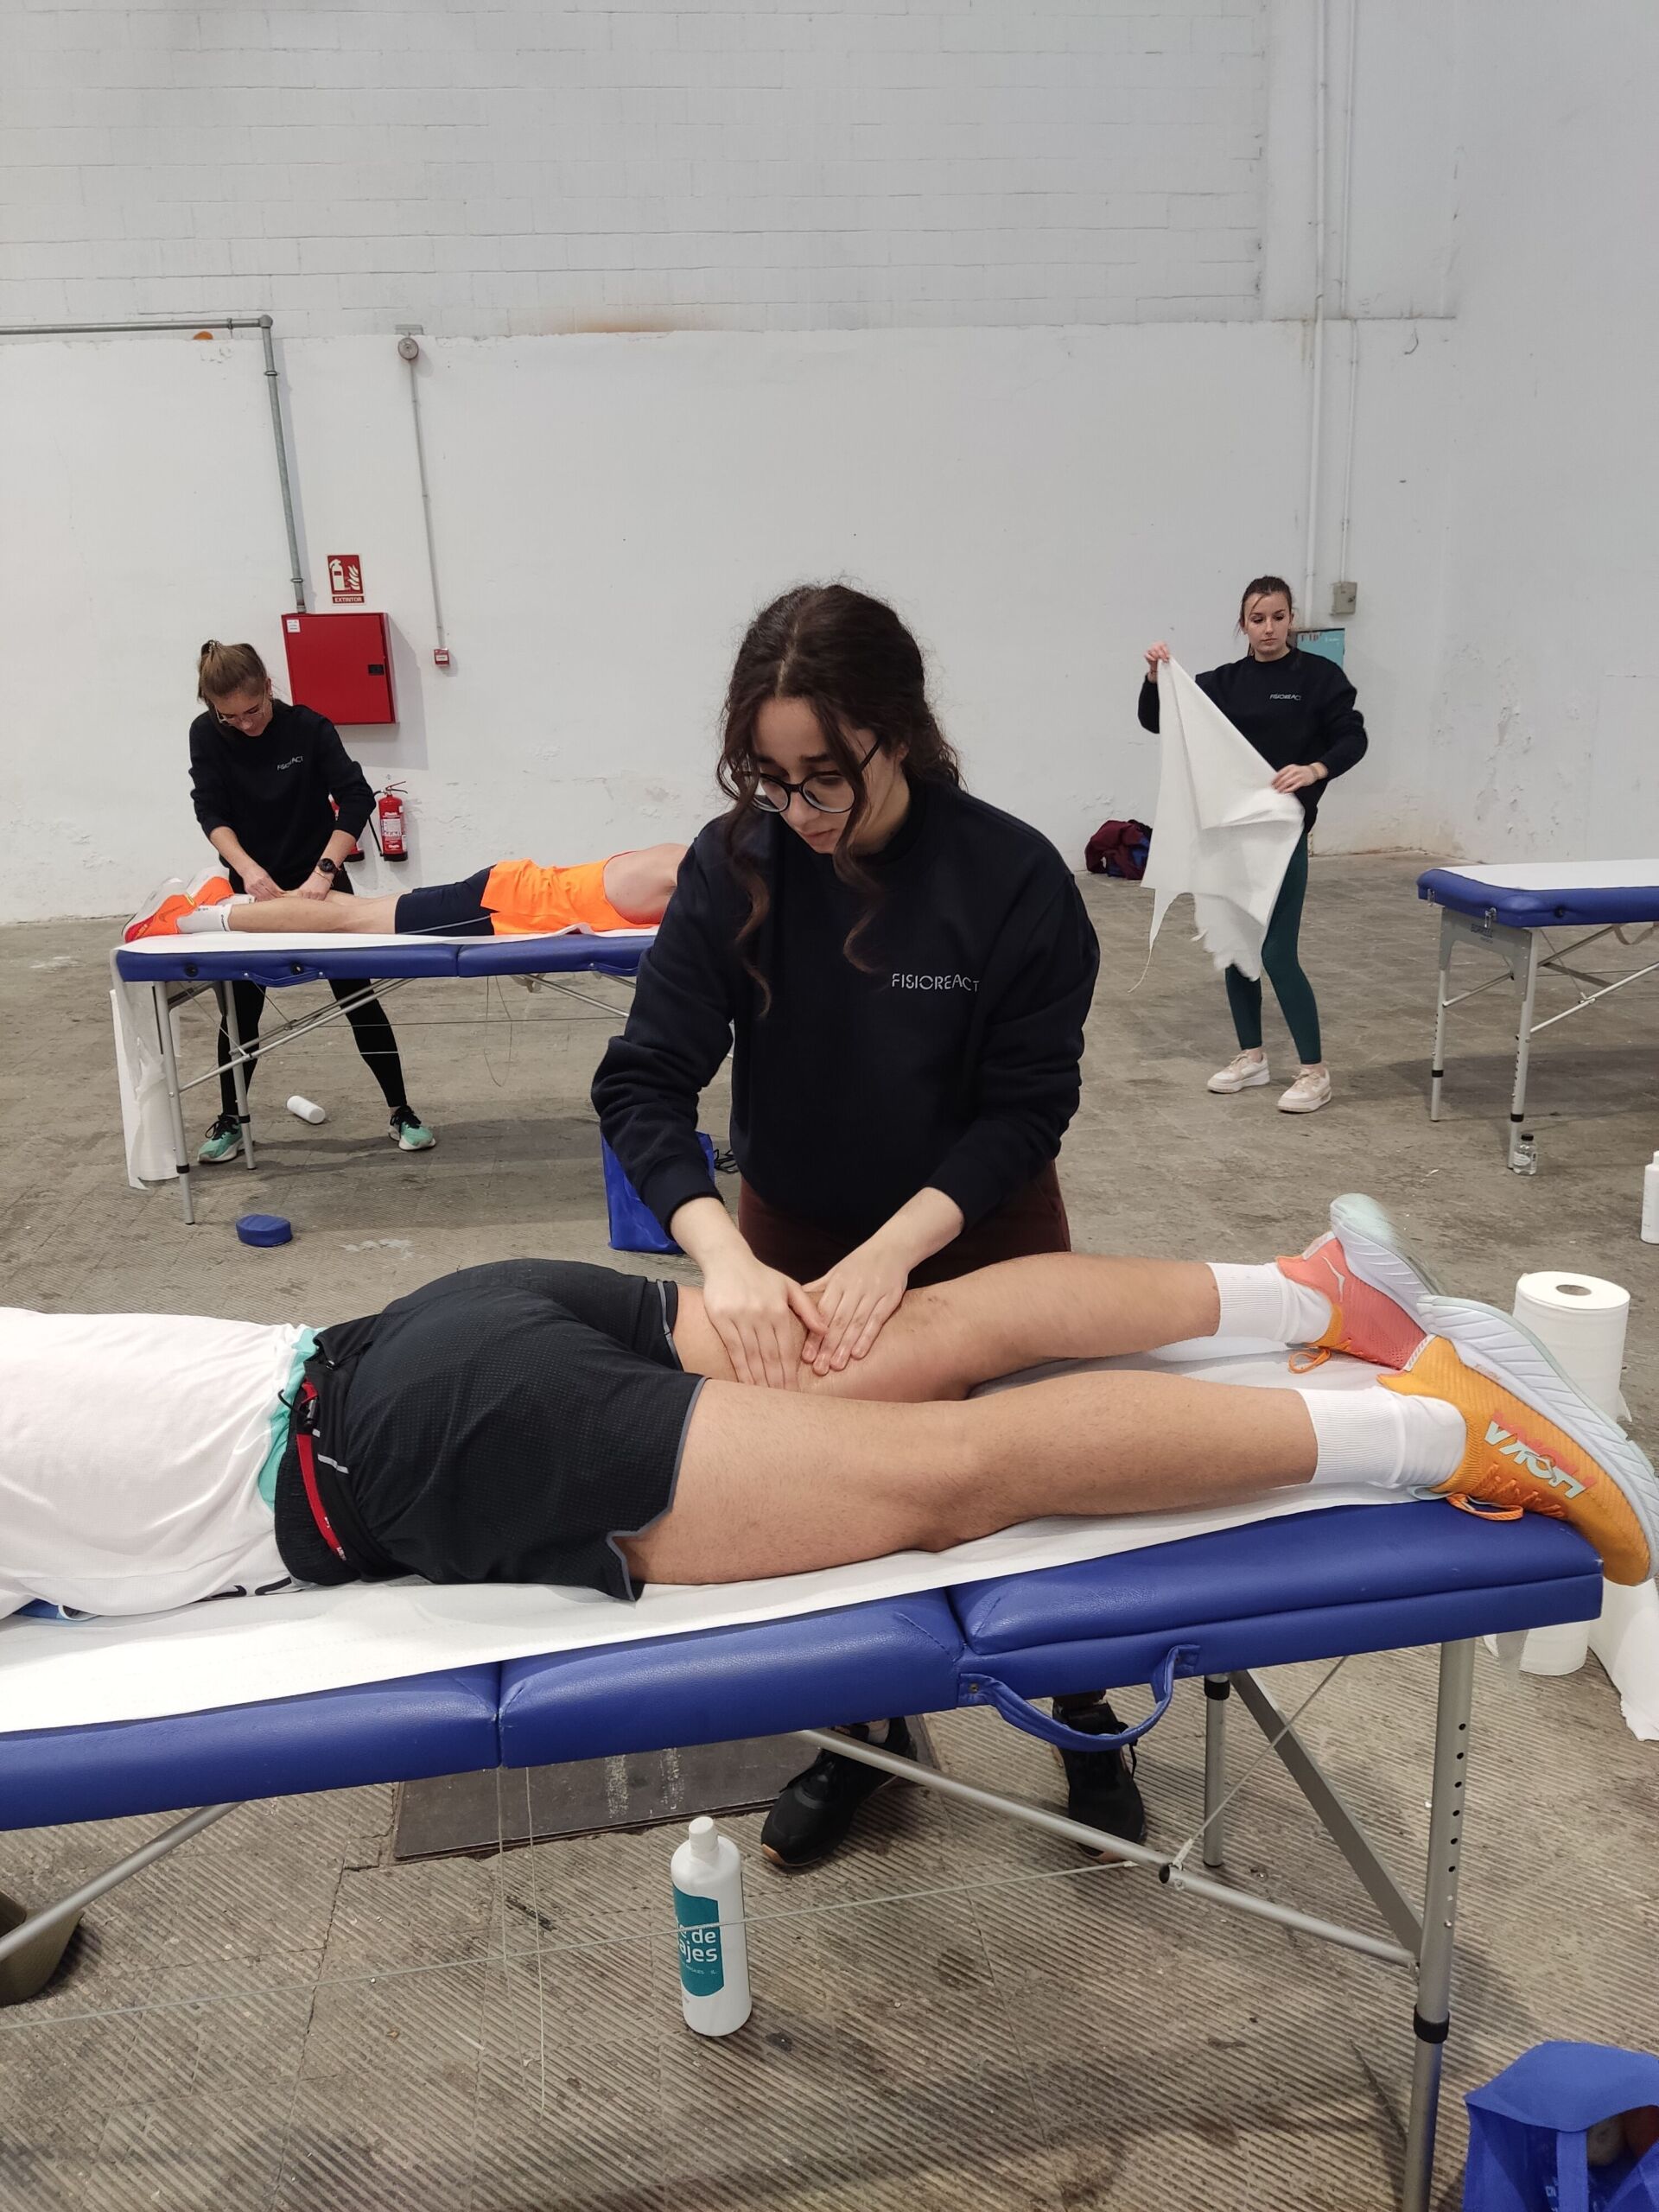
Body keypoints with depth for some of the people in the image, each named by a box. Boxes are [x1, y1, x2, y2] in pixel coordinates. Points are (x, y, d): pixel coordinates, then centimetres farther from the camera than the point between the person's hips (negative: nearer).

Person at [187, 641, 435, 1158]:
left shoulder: (308, 727, -13)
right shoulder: (207, 736, -7)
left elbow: (356, 797, -19)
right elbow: (211, 813, -12)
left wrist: (325, 869, -30)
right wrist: (248, 869, -30)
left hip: (317, 881, -2)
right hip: (252, 885, 2)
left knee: (356, 995, -3)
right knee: (241, 1005, 5)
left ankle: (400, 1111, 5)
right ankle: (229, 1119, 21)